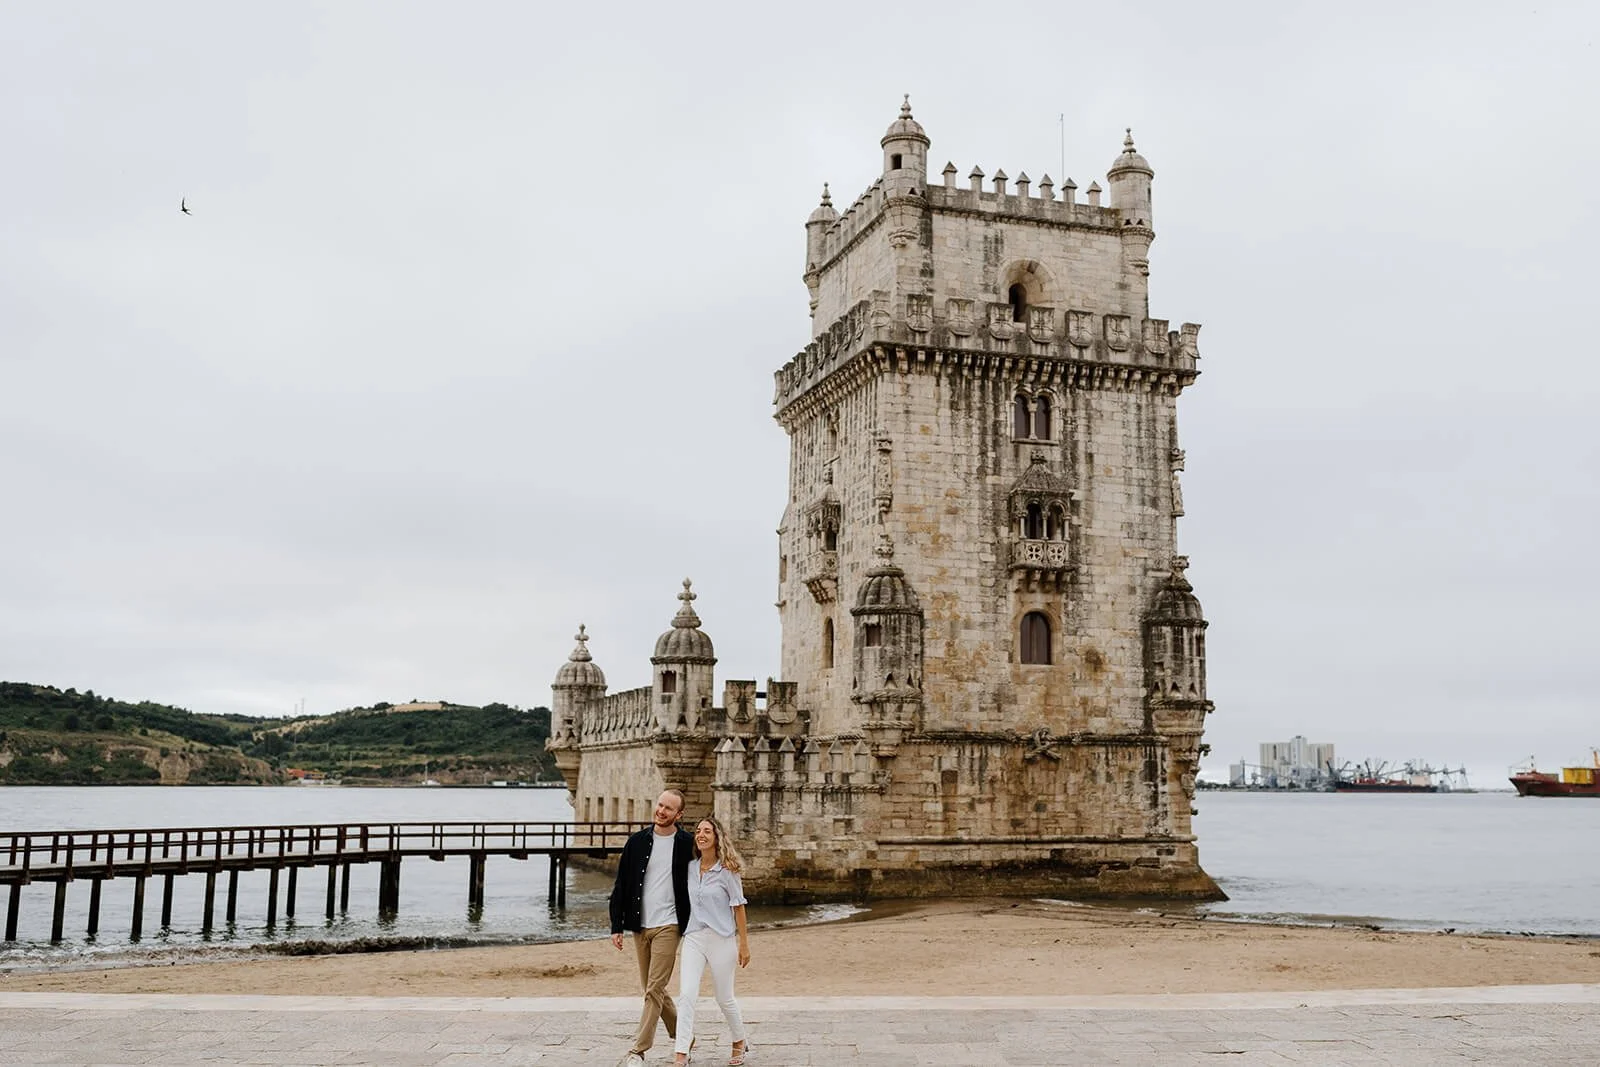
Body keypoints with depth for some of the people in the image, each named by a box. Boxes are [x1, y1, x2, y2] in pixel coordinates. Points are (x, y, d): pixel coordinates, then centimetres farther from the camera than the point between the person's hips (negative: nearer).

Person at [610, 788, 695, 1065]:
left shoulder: (687, 845, -4)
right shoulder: (637, 841, 4)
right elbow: (621, 886, 6)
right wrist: (616, 926, 1)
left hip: (668, 926, -4)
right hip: (640, 926, 4)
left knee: (654, 990, -9)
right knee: (652, 989, 12)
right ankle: (683, 1035, 30)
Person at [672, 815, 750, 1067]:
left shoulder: (727, 870, -7)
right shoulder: (690, 869, 5)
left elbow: (738, 907, -4)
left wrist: (744, 944, -4)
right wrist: (682, 932, 14)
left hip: (721, 938, -3)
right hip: (693, 938, 3)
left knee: (724, 998, 8)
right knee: (686, 994, -10)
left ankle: (740, 1042, 32)